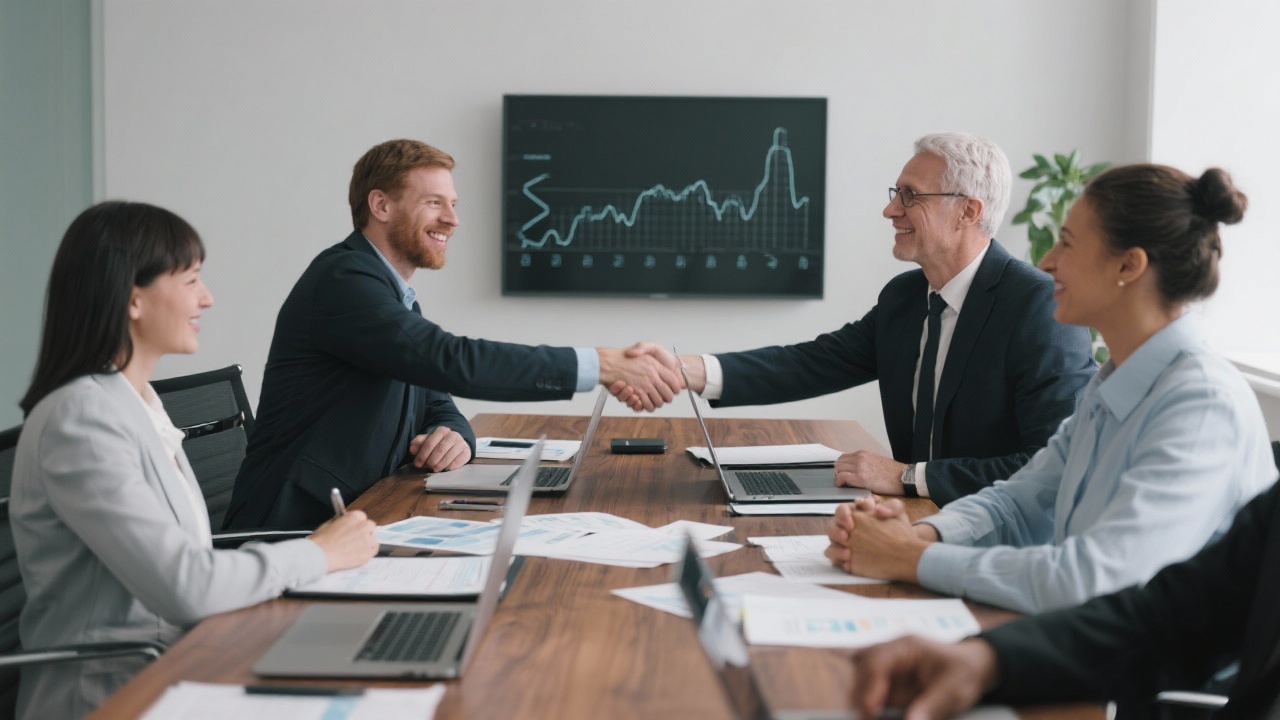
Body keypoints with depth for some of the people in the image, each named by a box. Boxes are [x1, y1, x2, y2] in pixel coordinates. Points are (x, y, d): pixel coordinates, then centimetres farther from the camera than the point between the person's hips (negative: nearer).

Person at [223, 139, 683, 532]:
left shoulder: (399, 299, 16)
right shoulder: (343, 278, -15)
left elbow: (438, 406, 17)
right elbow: (452, 361, -27)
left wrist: (456, 437, -9)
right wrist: (603, 364, -29)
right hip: (295, 532, -9)